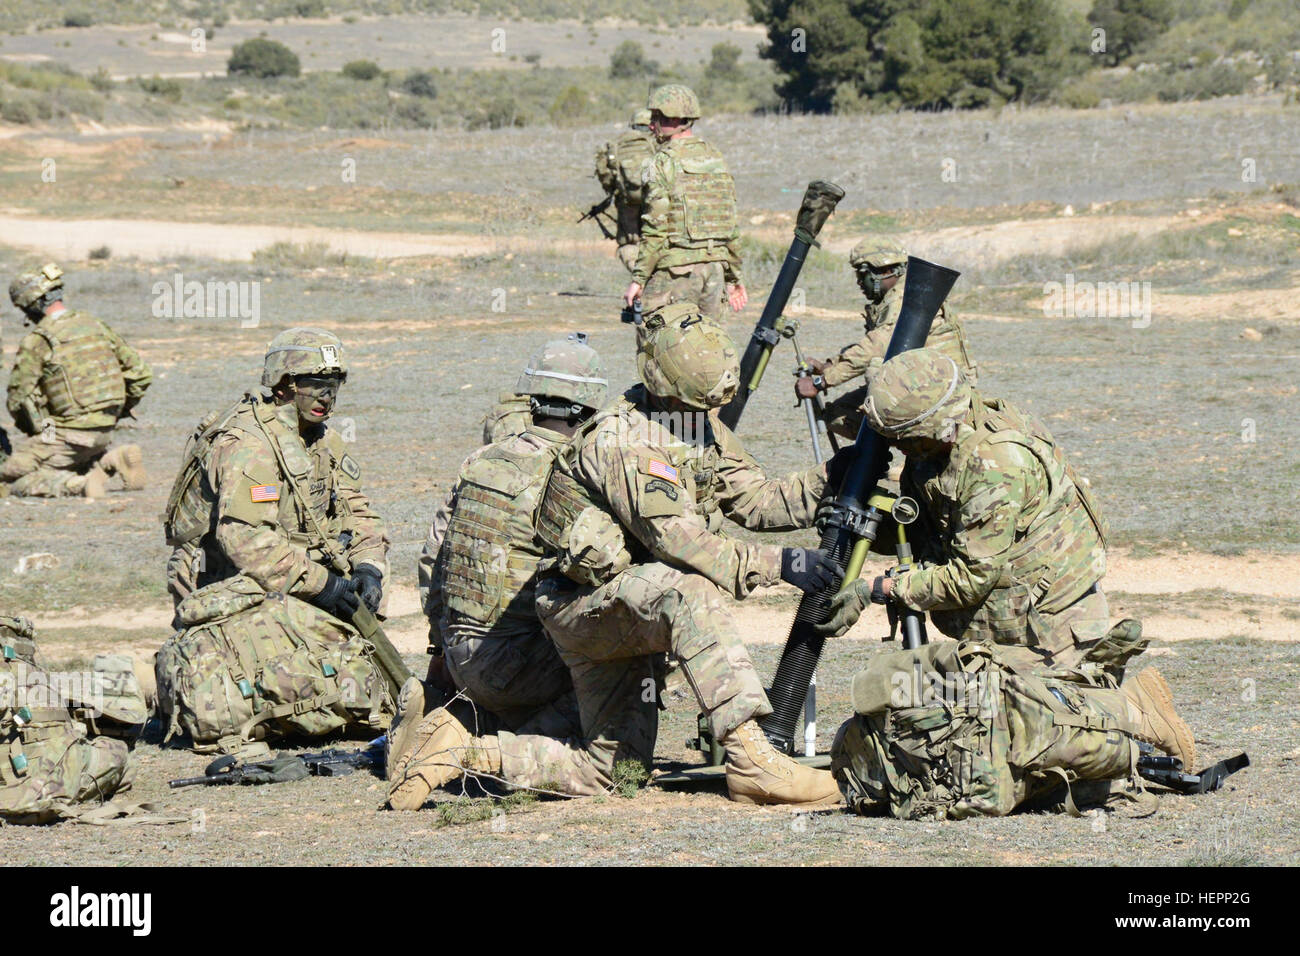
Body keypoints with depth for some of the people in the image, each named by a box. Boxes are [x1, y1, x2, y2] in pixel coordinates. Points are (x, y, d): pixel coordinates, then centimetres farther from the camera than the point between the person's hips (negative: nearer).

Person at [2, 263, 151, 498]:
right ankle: (112, 462, 5)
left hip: (68, 433, -7)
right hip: (105, 432, 7)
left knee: (8, 480, 0)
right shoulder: (95, 325, 8)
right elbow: (139, 373, 14)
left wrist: (30, 428, 9)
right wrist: (119, 412, 23)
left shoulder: (37, 340, -12)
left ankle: (78, 484, -18)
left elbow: (18, 395, -9)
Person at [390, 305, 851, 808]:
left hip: (630, 612, 10)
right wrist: (776, 564, -36)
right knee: (686, 590, -40)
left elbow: (756, 500, 4)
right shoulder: (623, 440, -24)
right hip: (585, 609, -10)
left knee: (607, 770, 8)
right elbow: (678, 541, -33)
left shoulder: (700, 423, 5)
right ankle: (751, 761, -47)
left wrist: (828, 478, -12)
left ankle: (460, 751, 15)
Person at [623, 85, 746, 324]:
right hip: (715, 266, 7)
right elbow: (731, 225, 16)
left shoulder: (665, 161, -9)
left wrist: (638, 279, -11)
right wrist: (734, 277, 22)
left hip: (676, 270, -7)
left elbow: (656, 228, -14)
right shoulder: (715, 159, 13)